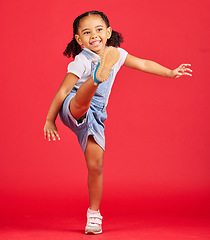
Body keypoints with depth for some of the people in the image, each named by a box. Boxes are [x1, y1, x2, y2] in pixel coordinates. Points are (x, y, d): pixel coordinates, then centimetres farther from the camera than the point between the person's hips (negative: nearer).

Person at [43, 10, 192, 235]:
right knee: (82, 101, -40)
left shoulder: (117, 54, 5)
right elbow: (62, 92, -10)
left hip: (94, 116, 4)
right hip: (72, 110, -4)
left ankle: (94, 214, 10)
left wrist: (171, 73, 23)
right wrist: (50, 120, -8)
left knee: (96, 166, -1)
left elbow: (144, 64, 19)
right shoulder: (81, 62, -13)